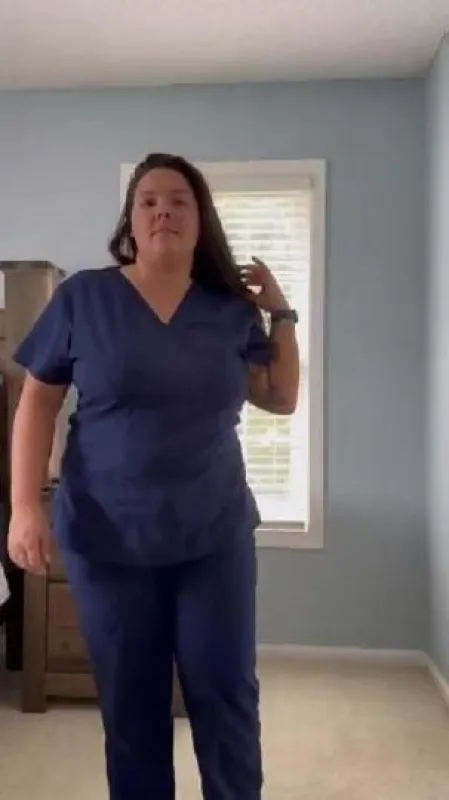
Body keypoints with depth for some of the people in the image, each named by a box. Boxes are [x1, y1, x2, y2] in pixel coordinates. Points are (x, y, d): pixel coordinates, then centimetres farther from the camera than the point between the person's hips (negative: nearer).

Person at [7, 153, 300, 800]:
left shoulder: (232, 308, 4)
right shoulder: (82, 297, -2)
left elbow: (282, 399, 10)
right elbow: (37, 402, -1)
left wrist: (281, 313, 3)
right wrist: (25, 505, -9)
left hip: (216, 535, 2)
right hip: (109, 539, -1)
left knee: (227, 697, 8)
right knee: (130, 704, 12)